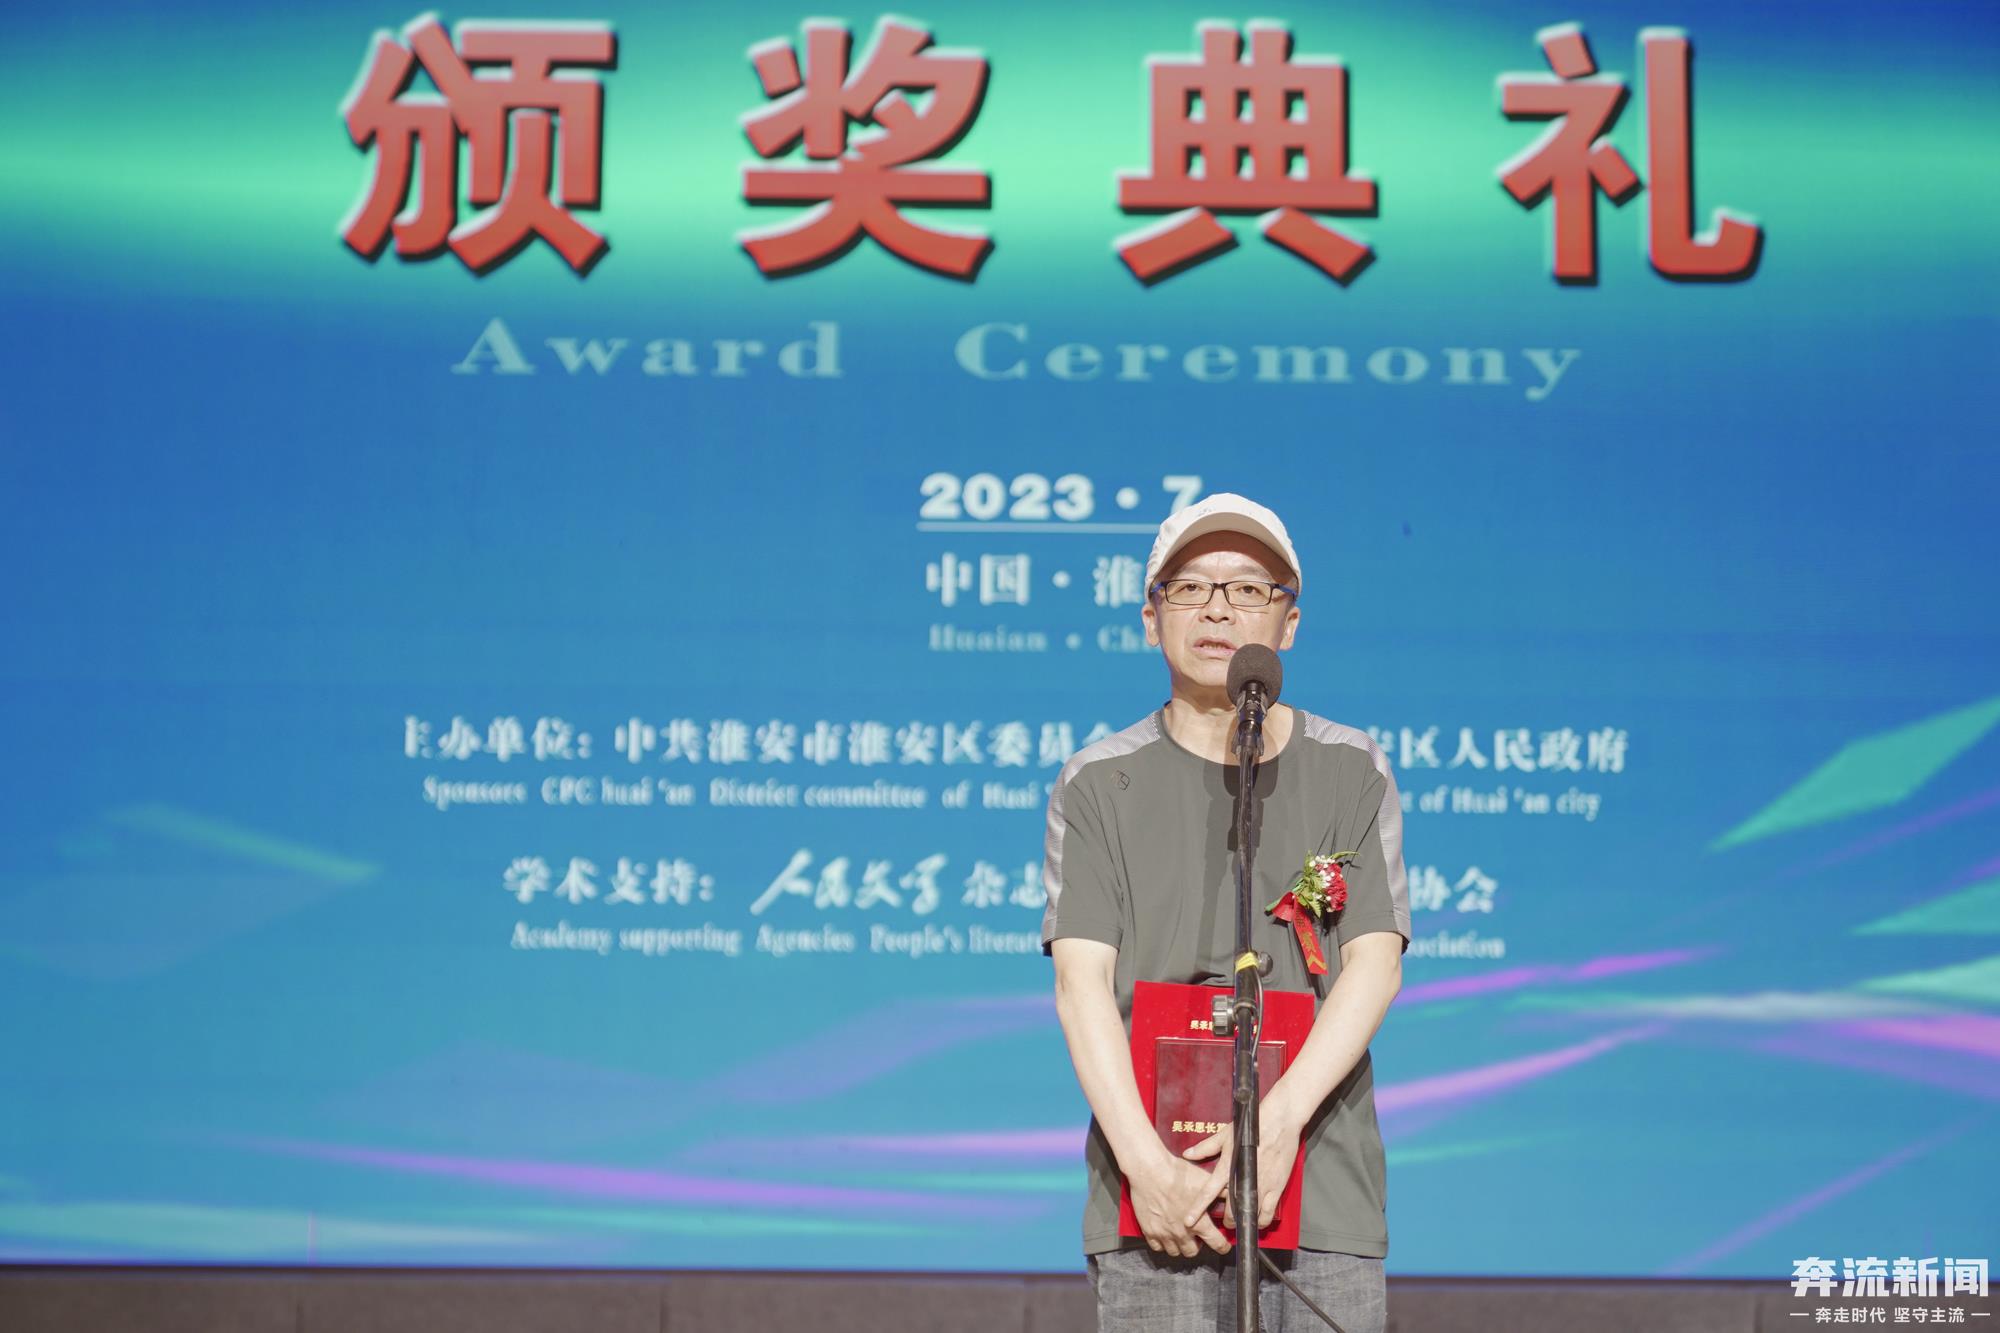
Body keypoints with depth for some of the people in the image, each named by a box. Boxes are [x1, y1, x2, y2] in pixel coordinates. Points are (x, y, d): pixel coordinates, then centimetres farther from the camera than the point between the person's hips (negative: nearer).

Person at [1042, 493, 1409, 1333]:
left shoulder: (1354, 773, 10)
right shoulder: (1098, 784, 7)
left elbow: (1375, 964, 0)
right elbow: (1082, 981, -2)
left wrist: (1279, 1120, -14)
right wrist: (1143, 1159, -15)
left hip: (1323, 1190, 1)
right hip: (1157, 1196, -1)